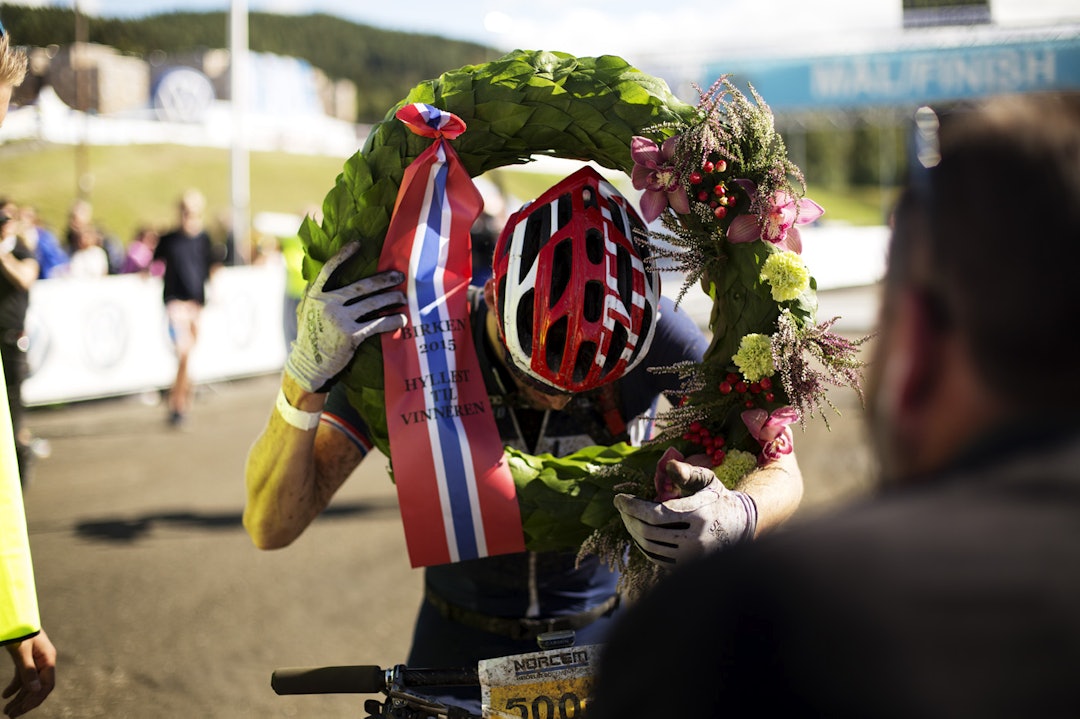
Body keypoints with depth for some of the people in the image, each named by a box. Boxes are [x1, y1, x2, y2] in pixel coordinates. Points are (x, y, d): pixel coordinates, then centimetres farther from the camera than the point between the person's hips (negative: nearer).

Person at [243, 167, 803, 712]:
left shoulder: (654, 337, -23)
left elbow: (776, 468, -15)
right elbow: (272, 526, -25)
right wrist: (305, 374, -43)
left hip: (603, 635, 1)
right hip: (463, 649, 0)